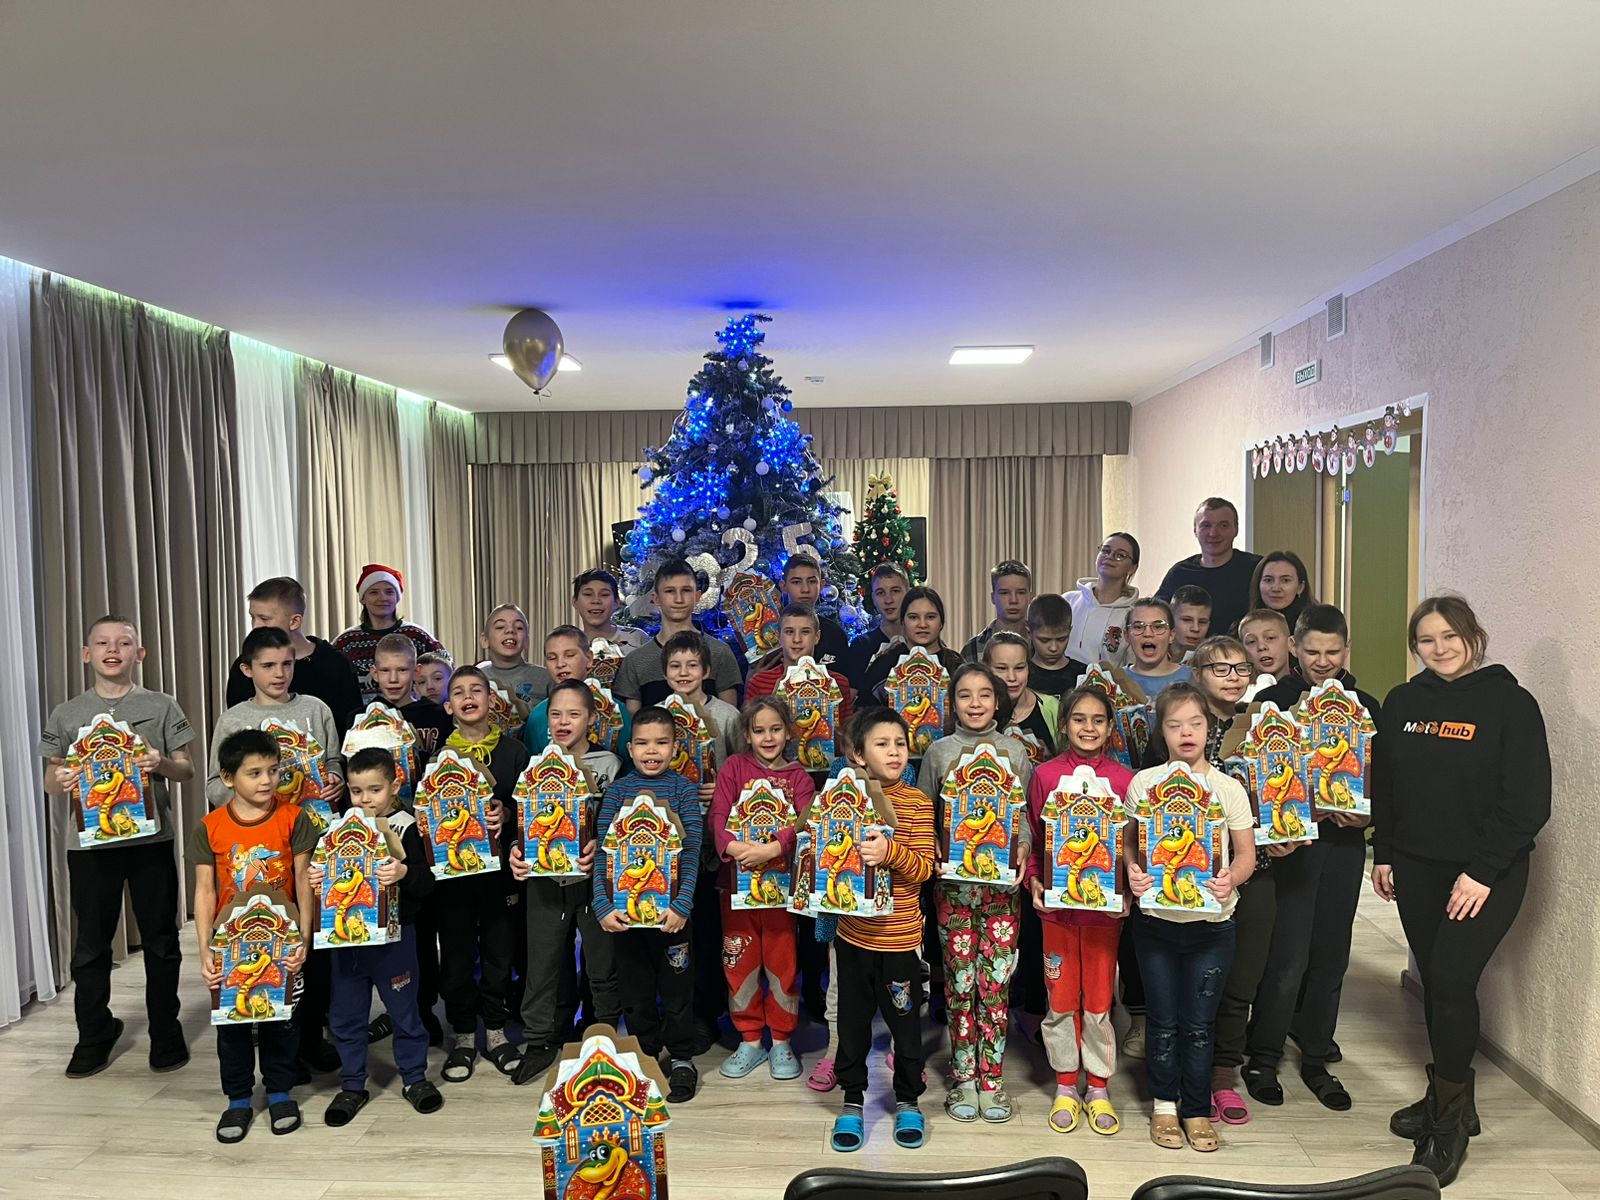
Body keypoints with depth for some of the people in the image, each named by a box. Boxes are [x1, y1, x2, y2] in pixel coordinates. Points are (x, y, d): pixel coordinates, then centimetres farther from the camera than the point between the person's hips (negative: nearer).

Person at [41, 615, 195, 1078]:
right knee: (91, 944, 9)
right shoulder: (65, 714, 6)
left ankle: (166, 1033, 21)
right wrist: (59, 781, -13)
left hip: (151, 839, -1)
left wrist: (162, 764, -17)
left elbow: (187, 771, 4)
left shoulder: (161, 707, 3)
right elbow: (51, 778, 10)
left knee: (160, 941, 7)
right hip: (89, 843, 1)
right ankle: (94, 1036, 26)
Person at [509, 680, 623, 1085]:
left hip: (593, 876, -2)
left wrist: (598, 846, -22)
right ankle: (539, 1043, 21)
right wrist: (516, 851, -9)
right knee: (542, 962, 7)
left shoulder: (607, 764, -2)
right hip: (545, 879, 2)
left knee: (602, 963, 8)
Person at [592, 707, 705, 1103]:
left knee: (676, 985, 8)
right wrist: (603, 905, -13)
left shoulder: (683, 789, -3)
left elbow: (692, 851, -8)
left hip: (670, 909, -2)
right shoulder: (617, 790, 1)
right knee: (635, 987, 13)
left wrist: (682, 904, -18)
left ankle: (681, 1059, 25)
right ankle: (646, 1056, 30)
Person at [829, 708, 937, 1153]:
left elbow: (924, 868, -13)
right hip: (853, 931, 3)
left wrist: (890, 851, -30)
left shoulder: (916, 803, -8)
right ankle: (853, 1100, 30)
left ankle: (907, 1101, 30)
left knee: (904, 1018, 10)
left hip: (899, 934, -2)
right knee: (853, 1018, 13)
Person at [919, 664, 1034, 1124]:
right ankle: (963, 1078, 15)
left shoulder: (1015, 751, 6)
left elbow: (1028, 812, 7)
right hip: (954, 879, 0)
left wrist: (1023, 847, -10)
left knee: (997, 981, 2)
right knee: (961, 980, 3)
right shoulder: (939, 751, 4)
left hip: (1003, 879, 1)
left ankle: (991, 1078, 14)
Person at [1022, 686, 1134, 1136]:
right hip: (1056, 905, 0)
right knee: (1061, 999, 10)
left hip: (1105, 906, 0)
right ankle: (1065, 1086, 26)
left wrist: (1127, 892, -8)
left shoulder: (1125, 780, -3)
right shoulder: (1044, 776, -2)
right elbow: (1032, 839, 5)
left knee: (1099, 1001, 9)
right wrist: (1033, 881, -7)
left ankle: (1098, 1089, 26)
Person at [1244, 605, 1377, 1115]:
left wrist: (1367, 814, -10)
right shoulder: (1272, 701, -2)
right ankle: (1263, 1058, 12)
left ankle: (1316, 1058, 26)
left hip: (1344, 844, 4)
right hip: (1289, 841, -3)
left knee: (1330, 956, 10)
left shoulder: (1366, 707, 8)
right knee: (1288, 957, -5)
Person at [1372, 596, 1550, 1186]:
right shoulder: (1401, 702, 6)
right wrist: (1383, 854, 9)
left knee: (1452, 980, -11)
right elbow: (1383, 785, 12)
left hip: (1487, 874, -4)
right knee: (1434, 981, 10)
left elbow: (1528, 801, -11)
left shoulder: (1510, 703, -8)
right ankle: (1450, 1099, 26)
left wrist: (1483, 872, -15)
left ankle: (1447, 1117, 6)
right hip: (1416, 869, 5)